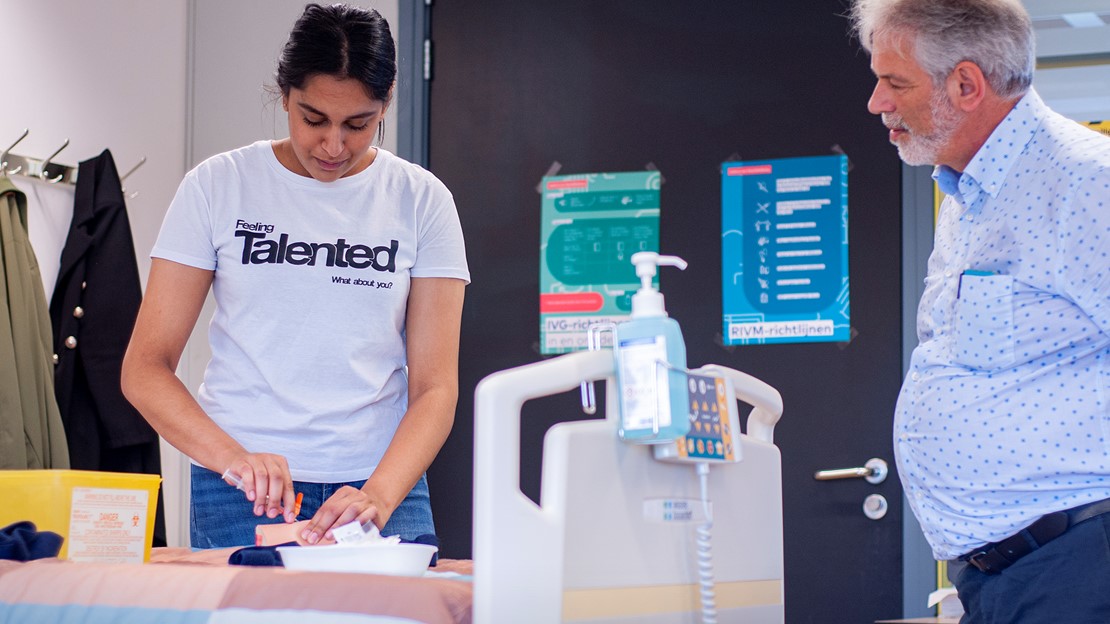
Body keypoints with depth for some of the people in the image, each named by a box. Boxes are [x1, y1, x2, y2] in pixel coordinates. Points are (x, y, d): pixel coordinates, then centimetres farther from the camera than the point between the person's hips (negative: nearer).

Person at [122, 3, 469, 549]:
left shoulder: (422, 201, 3)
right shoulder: (217, 186, 2)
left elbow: (435, 387, -1)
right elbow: (144, 368, -1)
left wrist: (379, 498, -19)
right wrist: (233, 456, -18)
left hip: (383, 489, 1)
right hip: (238, 500, 0)